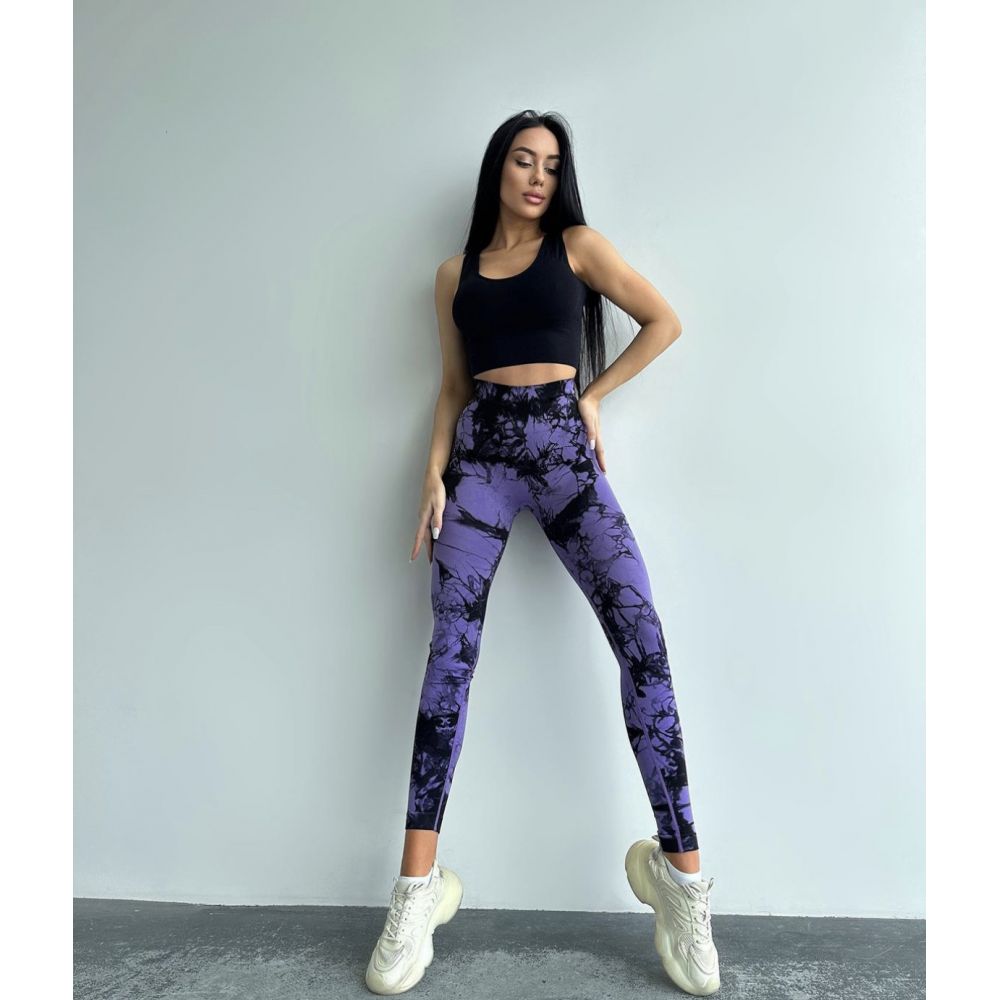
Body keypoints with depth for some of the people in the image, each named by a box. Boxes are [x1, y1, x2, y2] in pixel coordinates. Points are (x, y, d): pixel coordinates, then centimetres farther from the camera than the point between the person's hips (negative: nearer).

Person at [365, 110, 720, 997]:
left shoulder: (577, 245, 12)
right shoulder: (454, 274, 17)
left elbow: (665, 321, 10)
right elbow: (454, 386, 15)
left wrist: (595, 395, 3)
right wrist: (434, 474, 2)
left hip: (563, 446, -1)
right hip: (478, 453, 2)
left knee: (640, 633, -16)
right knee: (451, 649, -9)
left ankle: (681, 869, -3)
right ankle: (418, 890, -2)